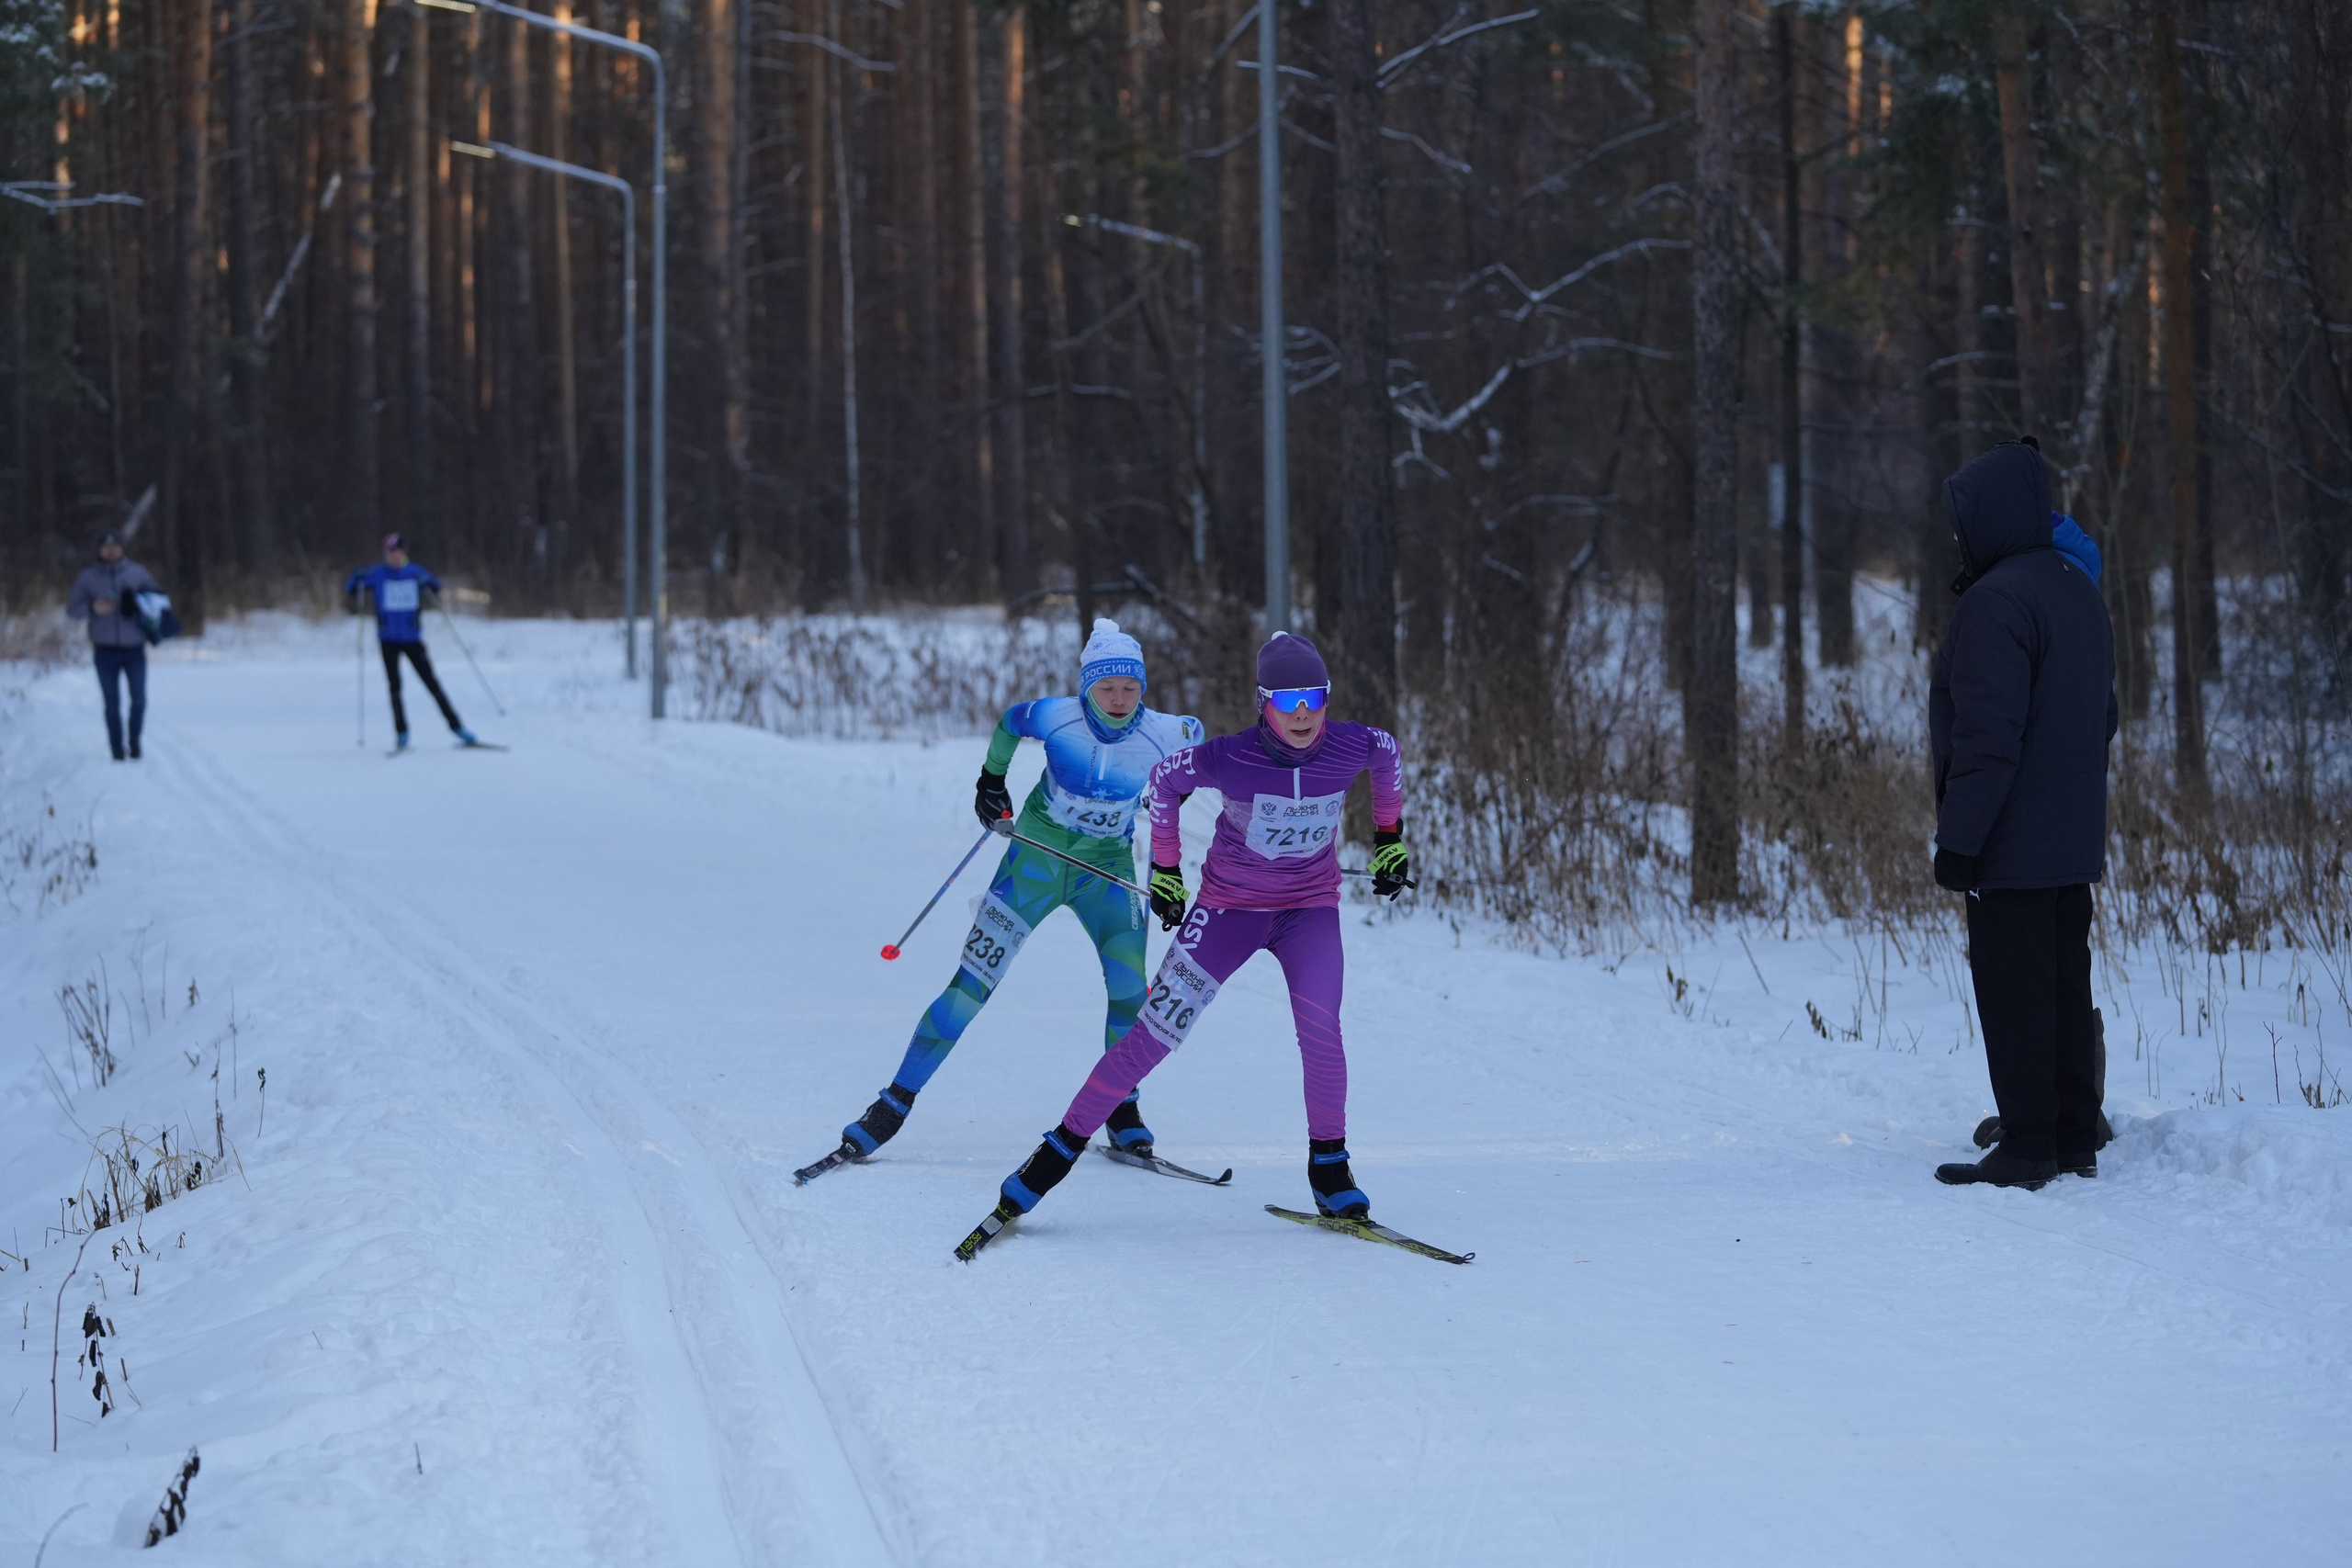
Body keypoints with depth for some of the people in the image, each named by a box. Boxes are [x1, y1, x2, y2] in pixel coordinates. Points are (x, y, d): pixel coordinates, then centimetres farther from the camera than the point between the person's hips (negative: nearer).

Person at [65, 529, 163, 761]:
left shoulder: (137, 572, 5)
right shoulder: (88, 576, 2)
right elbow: (73, 609, 1)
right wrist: (93, 607, -20)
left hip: (134, 648, 0)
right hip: (105, 650, 0)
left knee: (139, 699, -4)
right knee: (112, 703, 1)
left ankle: (134, 739, 18)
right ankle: (117, 749, 8)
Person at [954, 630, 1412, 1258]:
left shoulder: (1353, 748, -18)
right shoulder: (1227, 759, -24)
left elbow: (1388, 756, 8)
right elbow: (1165, 780, -3)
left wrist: (1390, 839, 16)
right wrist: (1164, 868, 4)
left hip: (1310, 907, 1)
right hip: (1231, 906, -1)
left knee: (1320, 1027, -22)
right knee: (1156, 1031, -8)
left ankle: (1328, 1165, -4)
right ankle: (1062, 1149, 1)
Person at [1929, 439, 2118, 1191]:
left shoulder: (1996, 601, -19)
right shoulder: (2078, 590, 13)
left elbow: (1987, 736, -23)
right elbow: (2103, 717, 21)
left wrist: (1958, 838, -19)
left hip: (2011, 847, -10)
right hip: (2073, 843, 10)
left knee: (2013, 994, -5)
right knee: (2065, 986, 13)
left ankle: (2027, 1147, -4)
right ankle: (2075, 1141, 17)